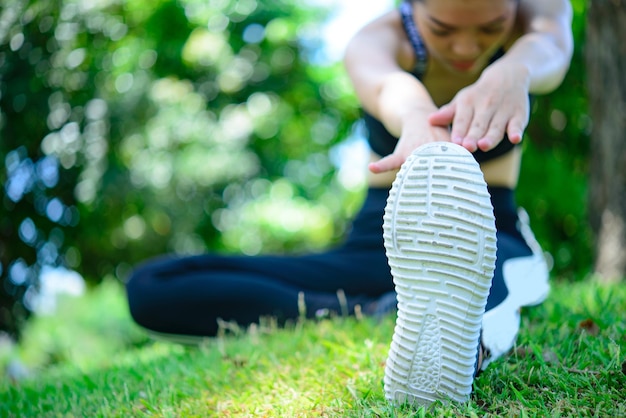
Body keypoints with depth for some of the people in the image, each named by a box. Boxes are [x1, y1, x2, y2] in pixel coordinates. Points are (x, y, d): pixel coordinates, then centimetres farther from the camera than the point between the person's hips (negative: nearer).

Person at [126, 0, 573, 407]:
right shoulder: (377, 38, -8)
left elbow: (550, 43, -30)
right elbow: (385, 87, -34)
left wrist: (514, 70, -54)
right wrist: (417, 120, -58)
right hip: (373, 249, 1)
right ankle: (374, 314, -32)